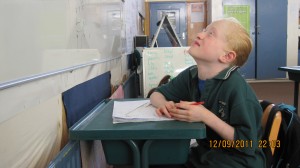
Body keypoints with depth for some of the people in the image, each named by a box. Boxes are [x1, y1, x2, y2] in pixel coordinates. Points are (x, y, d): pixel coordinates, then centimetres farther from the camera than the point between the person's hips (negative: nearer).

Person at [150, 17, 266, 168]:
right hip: (202, 155, 6)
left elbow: (248, 145, -20)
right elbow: (157, 94, 11)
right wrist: (163, 104, -12)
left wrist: (206, 116, -26)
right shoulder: (191, 75, -3)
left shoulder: (236, 87, -22)